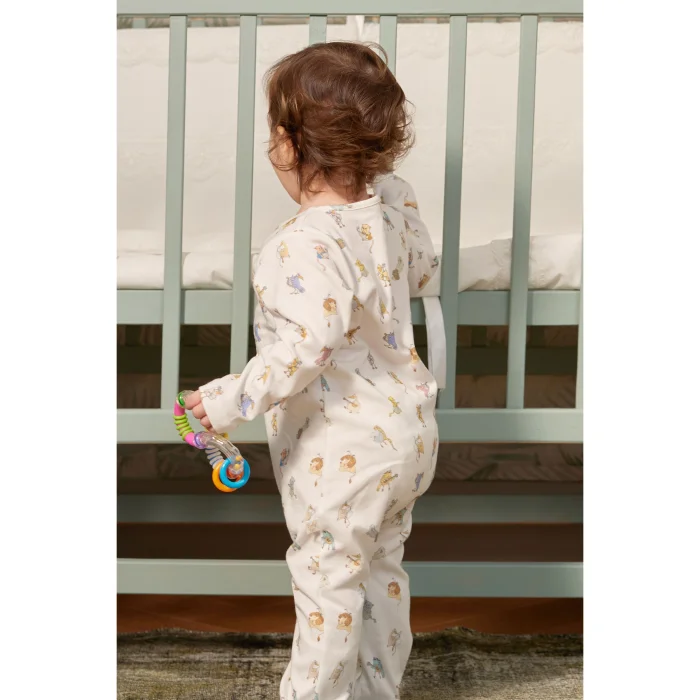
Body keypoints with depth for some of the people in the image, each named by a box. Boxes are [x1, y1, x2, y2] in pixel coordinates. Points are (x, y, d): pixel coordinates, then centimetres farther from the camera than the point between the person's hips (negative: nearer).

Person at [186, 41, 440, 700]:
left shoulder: (306, 246, -28)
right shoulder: (393, 201, -3)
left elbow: (307, 349, -35)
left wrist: (231, 399, -25)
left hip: (343, 450, -9)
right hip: (409, 429, 9)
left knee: (328, 578, 10)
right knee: (381, 569, 24)